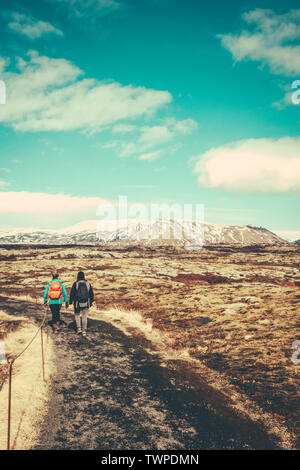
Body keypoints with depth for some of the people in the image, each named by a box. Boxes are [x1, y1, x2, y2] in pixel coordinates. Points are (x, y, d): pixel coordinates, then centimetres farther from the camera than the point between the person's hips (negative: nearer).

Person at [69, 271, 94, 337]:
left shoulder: (75, 284, -7)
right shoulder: (88, 283, 2)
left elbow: (72, 293, -3)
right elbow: (91, 294, 8)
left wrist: (70, 302, 7)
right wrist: (91, 302, 17)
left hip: (77, 303, -2)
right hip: (86, 303, 2)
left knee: (77, 315, 17)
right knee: (84, 317, 8)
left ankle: (79, 328, 6)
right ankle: (84, 331, 6)